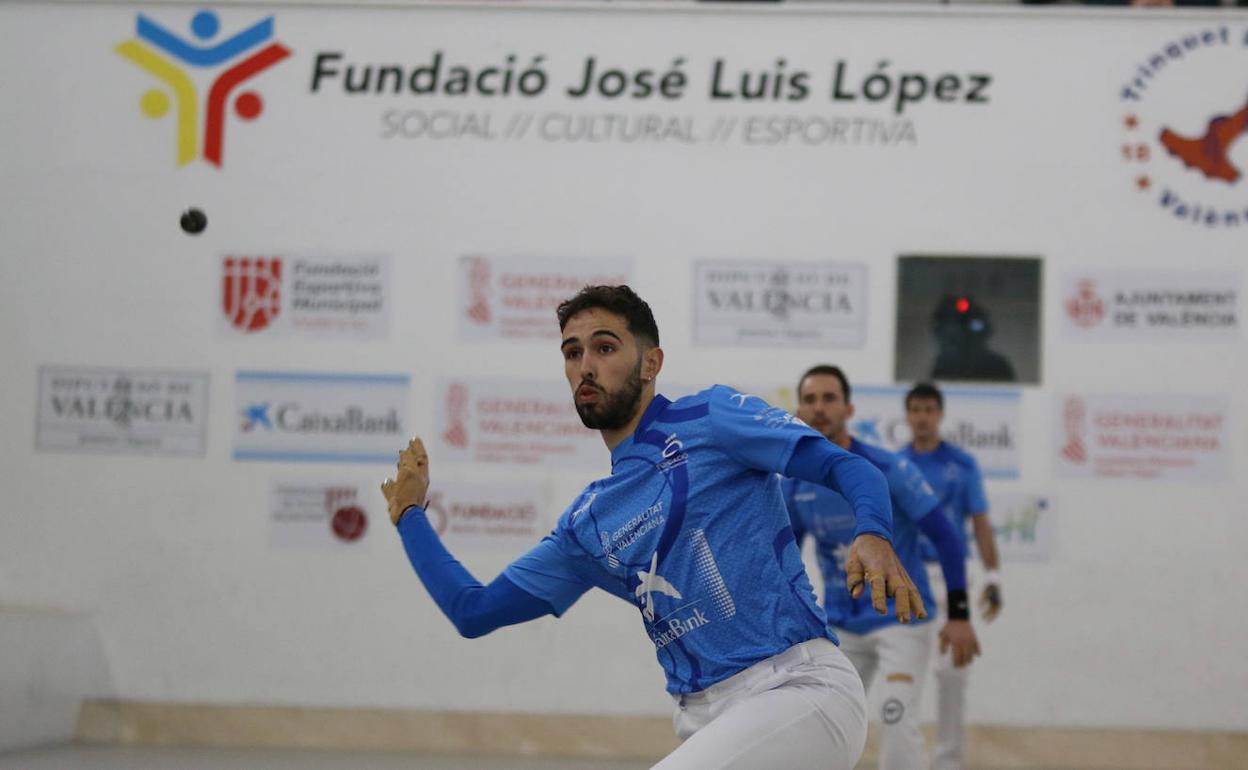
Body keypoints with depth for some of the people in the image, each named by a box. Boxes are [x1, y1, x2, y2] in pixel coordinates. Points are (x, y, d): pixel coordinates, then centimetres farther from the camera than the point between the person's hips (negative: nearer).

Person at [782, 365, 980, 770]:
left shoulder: (889, 470, -15)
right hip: (839, 626, 5)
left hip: (900, 619, -5)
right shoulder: (793, 482, -1)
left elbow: (946, 537, -11)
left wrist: (959, 615, -15)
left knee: (896, 721, -20)